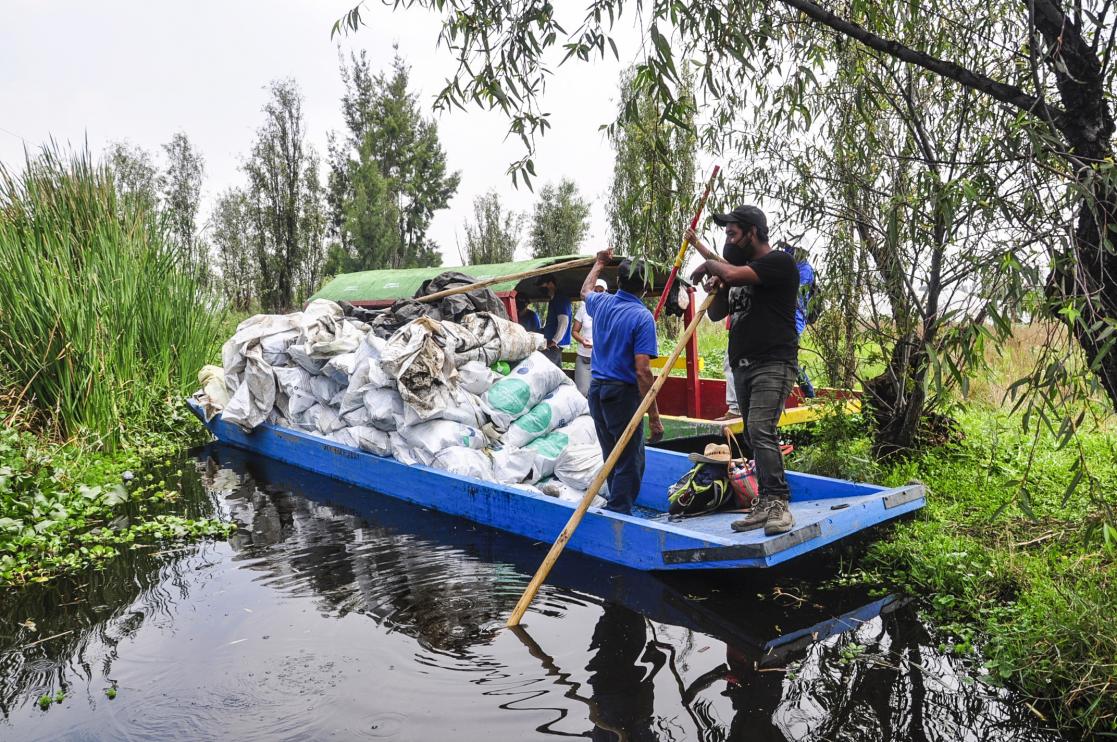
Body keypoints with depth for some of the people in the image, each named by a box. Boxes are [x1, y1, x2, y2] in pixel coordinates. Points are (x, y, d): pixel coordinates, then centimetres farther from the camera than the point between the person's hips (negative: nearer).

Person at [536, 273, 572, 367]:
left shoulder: (561, 300, -11)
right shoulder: (553, 300, 20)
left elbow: (564, 322, -20)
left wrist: (554, 341, -22)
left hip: (554, 345, -10)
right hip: (554, 345, 10)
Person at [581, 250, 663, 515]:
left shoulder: (601, 303, 4)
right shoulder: (642, 317, -15)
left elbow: (585, 291, 32)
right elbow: (642, 371, -20)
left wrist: (599, 263, 48)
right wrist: (653, 416, -17)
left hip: (596, 388, 8)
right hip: (623, 393, -8)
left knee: (612, 457, 18)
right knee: (630, 461, 1)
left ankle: (616, 509, 28)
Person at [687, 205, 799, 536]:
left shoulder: (779, 262, -7)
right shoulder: (742, 269, 19)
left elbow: (732, 273, -22)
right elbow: (716, 314, 23)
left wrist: (708, 265, -1)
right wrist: (716, 288, 3)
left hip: (773, 364, -8)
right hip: (742, 365, 9)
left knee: (760, 430, -21)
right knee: (755, 436, 7)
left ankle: (778, 503, -19)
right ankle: (767, 505, 11)